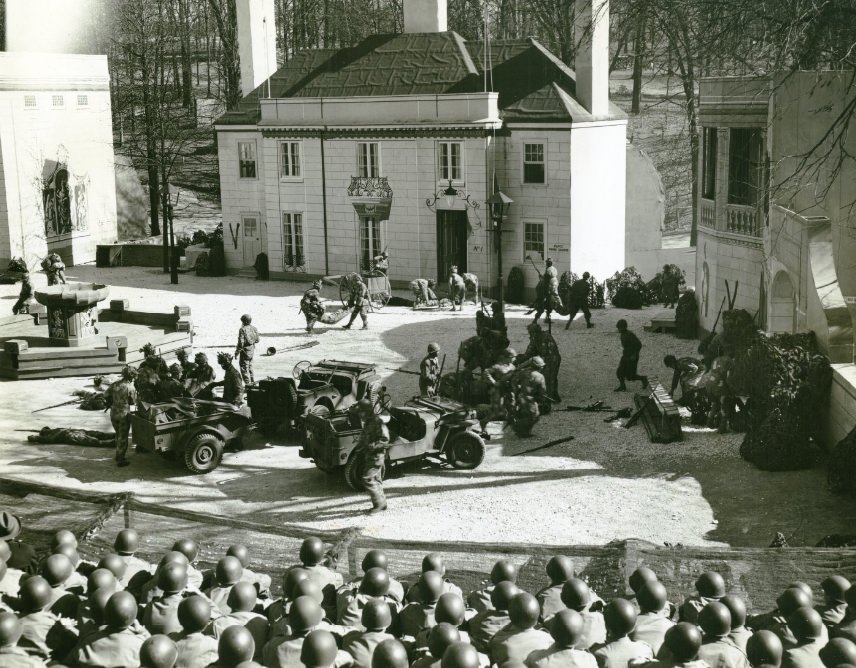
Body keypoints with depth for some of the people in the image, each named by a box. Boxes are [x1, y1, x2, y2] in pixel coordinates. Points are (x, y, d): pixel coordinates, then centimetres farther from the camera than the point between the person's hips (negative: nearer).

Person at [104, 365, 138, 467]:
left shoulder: (115, 384, 0)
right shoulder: (130, 388, -15)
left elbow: (106, 395, 3)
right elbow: (133, 401, -6)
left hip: (113, 413, 6)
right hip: (124, 414, -6)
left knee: (119, 435, 23)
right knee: (123, 437, 5)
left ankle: (119, 455, 33)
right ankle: (121, 460, 9)